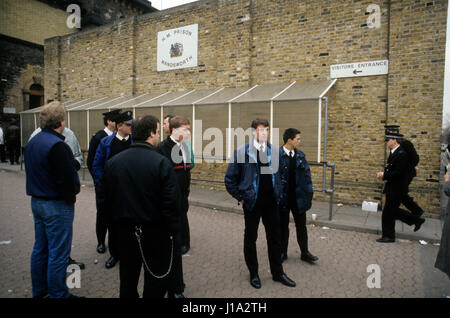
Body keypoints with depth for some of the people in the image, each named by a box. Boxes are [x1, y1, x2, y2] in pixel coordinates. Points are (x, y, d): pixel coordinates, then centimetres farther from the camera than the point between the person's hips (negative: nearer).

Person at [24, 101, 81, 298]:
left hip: (36, 201, 10)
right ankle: (58, 294, 13)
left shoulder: (32, 142, 9)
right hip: (57, 205, -10)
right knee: (58, 254, 2)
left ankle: (39, 290, 35)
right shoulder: (57, 145, -21)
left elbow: (31, 172, 15)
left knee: (40, 249, 20)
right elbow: (67, 178, -23)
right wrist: (71, 199, -8)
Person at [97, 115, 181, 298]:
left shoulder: (113, 162, -2)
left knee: (128, 278, 24)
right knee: (156, 281, 13)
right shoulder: (161, 163, -18)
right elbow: (171, 202, -20)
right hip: (155, 231, -5)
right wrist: (172, 229, -6)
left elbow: (105, 198, 5)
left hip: (125, 230, 5)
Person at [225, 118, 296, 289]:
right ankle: (253, 273, 30)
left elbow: (279, 174, 17)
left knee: (275, 238, 13)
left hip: (271, 202, 4)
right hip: (252, 203, -3)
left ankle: (278, 273, 31)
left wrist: (278, 194, 10)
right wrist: (240, 197, -4)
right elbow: (230, 178, -4)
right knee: (250, 238, 11)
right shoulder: (242, 151, -9)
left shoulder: (274, 151, 3)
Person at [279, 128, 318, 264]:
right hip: (283, 197, -4)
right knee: (283, 226, 13)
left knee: (301, 226, 14)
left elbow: (307, 174, 7)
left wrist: (309, 192, 1)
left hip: (298, 197, 4)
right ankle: (283, 252, 29)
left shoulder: (300, 155, 3)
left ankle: (305, 253, 30)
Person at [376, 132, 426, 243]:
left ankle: (388, 236, 13)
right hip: (393, 188, 10)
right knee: (393, 211, 20)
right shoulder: (394, 152, 11)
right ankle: (417, 220, 32)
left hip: (397, 189, -10)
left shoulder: (401, 154, -20)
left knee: (388, 213, 0)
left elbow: (398, 173, -25)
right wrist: (383, 173, -1)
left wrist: (384, 176, -17)